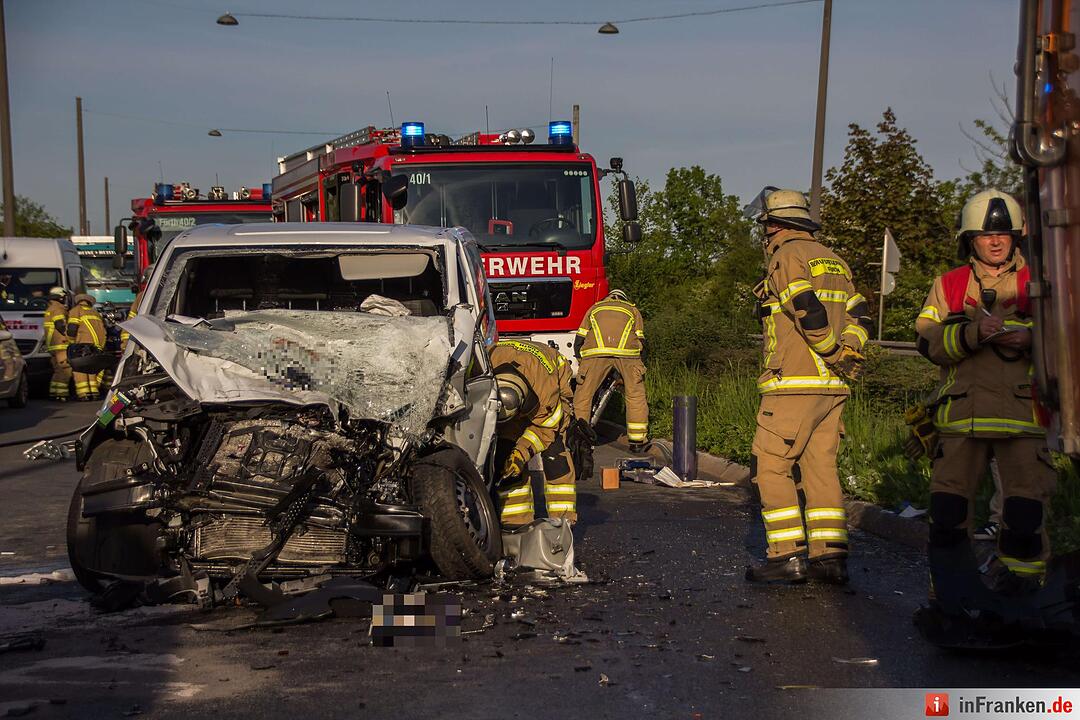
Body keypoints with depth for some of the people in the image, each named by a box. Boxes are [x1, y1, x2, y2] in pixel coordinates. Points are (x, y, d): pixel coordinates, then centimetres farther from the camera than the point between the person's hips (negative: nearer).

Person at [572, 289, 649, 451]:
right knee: (636, 395, 13)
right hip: (627, 352, 0)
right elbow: (641, 342, 24)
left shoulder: (594, 308, 34)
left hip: (596, 351, 0)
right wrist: (640, 369, 31)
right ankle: (637, 442, 14)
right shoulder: (633, 310, 33)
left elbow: (578, 341, 25)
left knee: (583, 395, 11)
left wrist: (582, 364, 36)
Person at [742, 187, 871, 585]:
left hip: (794, 382, -8)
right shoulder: (834, 260, 21)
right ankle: (830, 555, 7)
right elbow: (858, 315, 15)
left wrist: (833, 353, -7)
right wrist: (849, 351, 5)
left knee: (770, 465, -3)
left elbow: (809, 311, -17)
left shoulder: (787, 256, -6)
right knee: (821, 467, 10)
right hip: (832, 387, 8)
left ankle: (789, 556, -7)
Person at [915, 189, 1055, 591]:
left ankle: (1020, 589, 8)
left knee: (1025, 511, -6)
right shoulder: (948, 286, 14)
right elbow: (929, 342, 0)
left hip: (1022, 409, -1)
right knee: (948, 509, 0)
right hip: (962, 413, 1)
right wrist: (973, 333, -17)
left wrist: (1030, 340, -11)